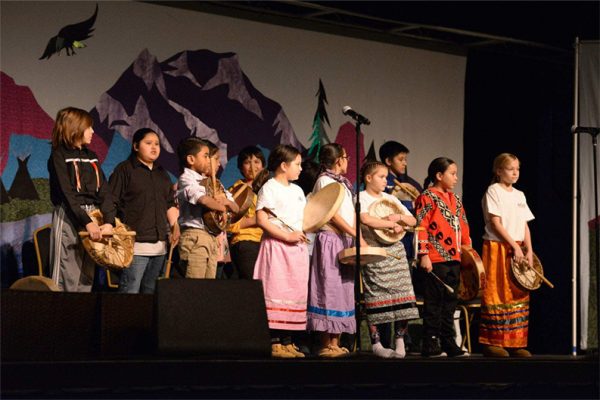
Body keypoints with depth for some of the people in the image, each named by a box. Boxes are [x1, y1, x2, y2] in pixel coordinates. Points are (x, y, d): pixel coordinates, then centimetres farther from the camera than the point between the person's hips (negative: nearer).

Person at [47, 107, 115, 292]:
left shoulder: (91, 156, 15)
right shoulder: (59, 156, -4)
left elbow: (104, 191, 5)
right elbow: (66, 194, -13)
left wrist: (109, 221, -10)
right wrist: (87, 222, -21)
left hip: (93, 216, 6)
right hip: (69, 217, -6)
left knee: (87, 277, 5)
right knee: (68, 277, -8)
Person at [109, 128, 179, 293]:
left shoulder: (162, 173, 21)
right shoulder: (125, 169, -1)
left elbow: (170, 203, 27)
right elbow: (111, 203, -6)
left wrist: (175, 226, 14)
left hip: (159, 242, 7)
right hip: (135, 242, -7)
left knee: (151, 290, 9)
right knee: (130, 291, -12)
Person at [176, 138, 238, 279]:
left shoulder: (209, 182, 19)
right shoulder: (186, 180, -4)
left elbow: (235, 208, 17)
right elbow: (204, 200, -24)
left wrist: (226, 201, -5)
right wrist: (222, 207, -6)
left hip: (212, 238, 8)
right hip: (194, 236, -8)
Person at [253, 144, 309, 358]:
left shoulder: (297, 191, 19)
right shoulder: (269, 188, -5)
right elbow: (261, 219, -14)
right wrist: (286, 236, -18)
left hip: (297, 247, 8)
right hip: (276, 245, -8)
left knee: (295, 293, 7)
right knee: (277, 291, -10)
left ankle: (287, 341, 12)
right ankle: (274, 342, -9)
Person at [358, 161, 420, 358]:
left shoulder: (390, 199, 16)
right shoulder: (361, 198, -2)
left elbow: (413, 221, 14)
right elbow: (365, 219, -22)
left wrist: (399, 217, -7)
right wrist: (392, 224, -13)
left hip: (395, 250, 6)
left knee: (402, 295, 0)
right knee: (375, 298, -5)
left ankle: (400, 342, 7)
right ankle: (376, 344, 1)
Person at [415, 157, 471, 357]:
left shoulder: (455, 200, 18)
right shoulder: (427, 198, -6)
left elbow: (463, 228, 22)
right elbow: (420, 228, -12)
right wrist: (423, 255, -18)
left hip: (454, 259, 8)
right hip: (435, 260, -8)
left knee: (450, 302, 11)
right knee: (434, 302, -5)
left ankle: (448, 343, 17)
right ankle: (430, 345, -1)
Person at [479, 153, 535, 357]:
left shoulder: (519, 195, 16)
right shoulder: (493, 191, -5)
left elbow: (525, 225, 14)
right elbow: (495, 223, -12)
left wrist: (529, 250, 1)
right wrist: (514, 246, -16)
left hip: (518, 250, 7)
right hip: (497, 248, -7)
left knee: (519, 294, 5)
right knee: (497, 294, -6)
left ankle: (516, 343, 8)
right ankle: (492, 342, -3)